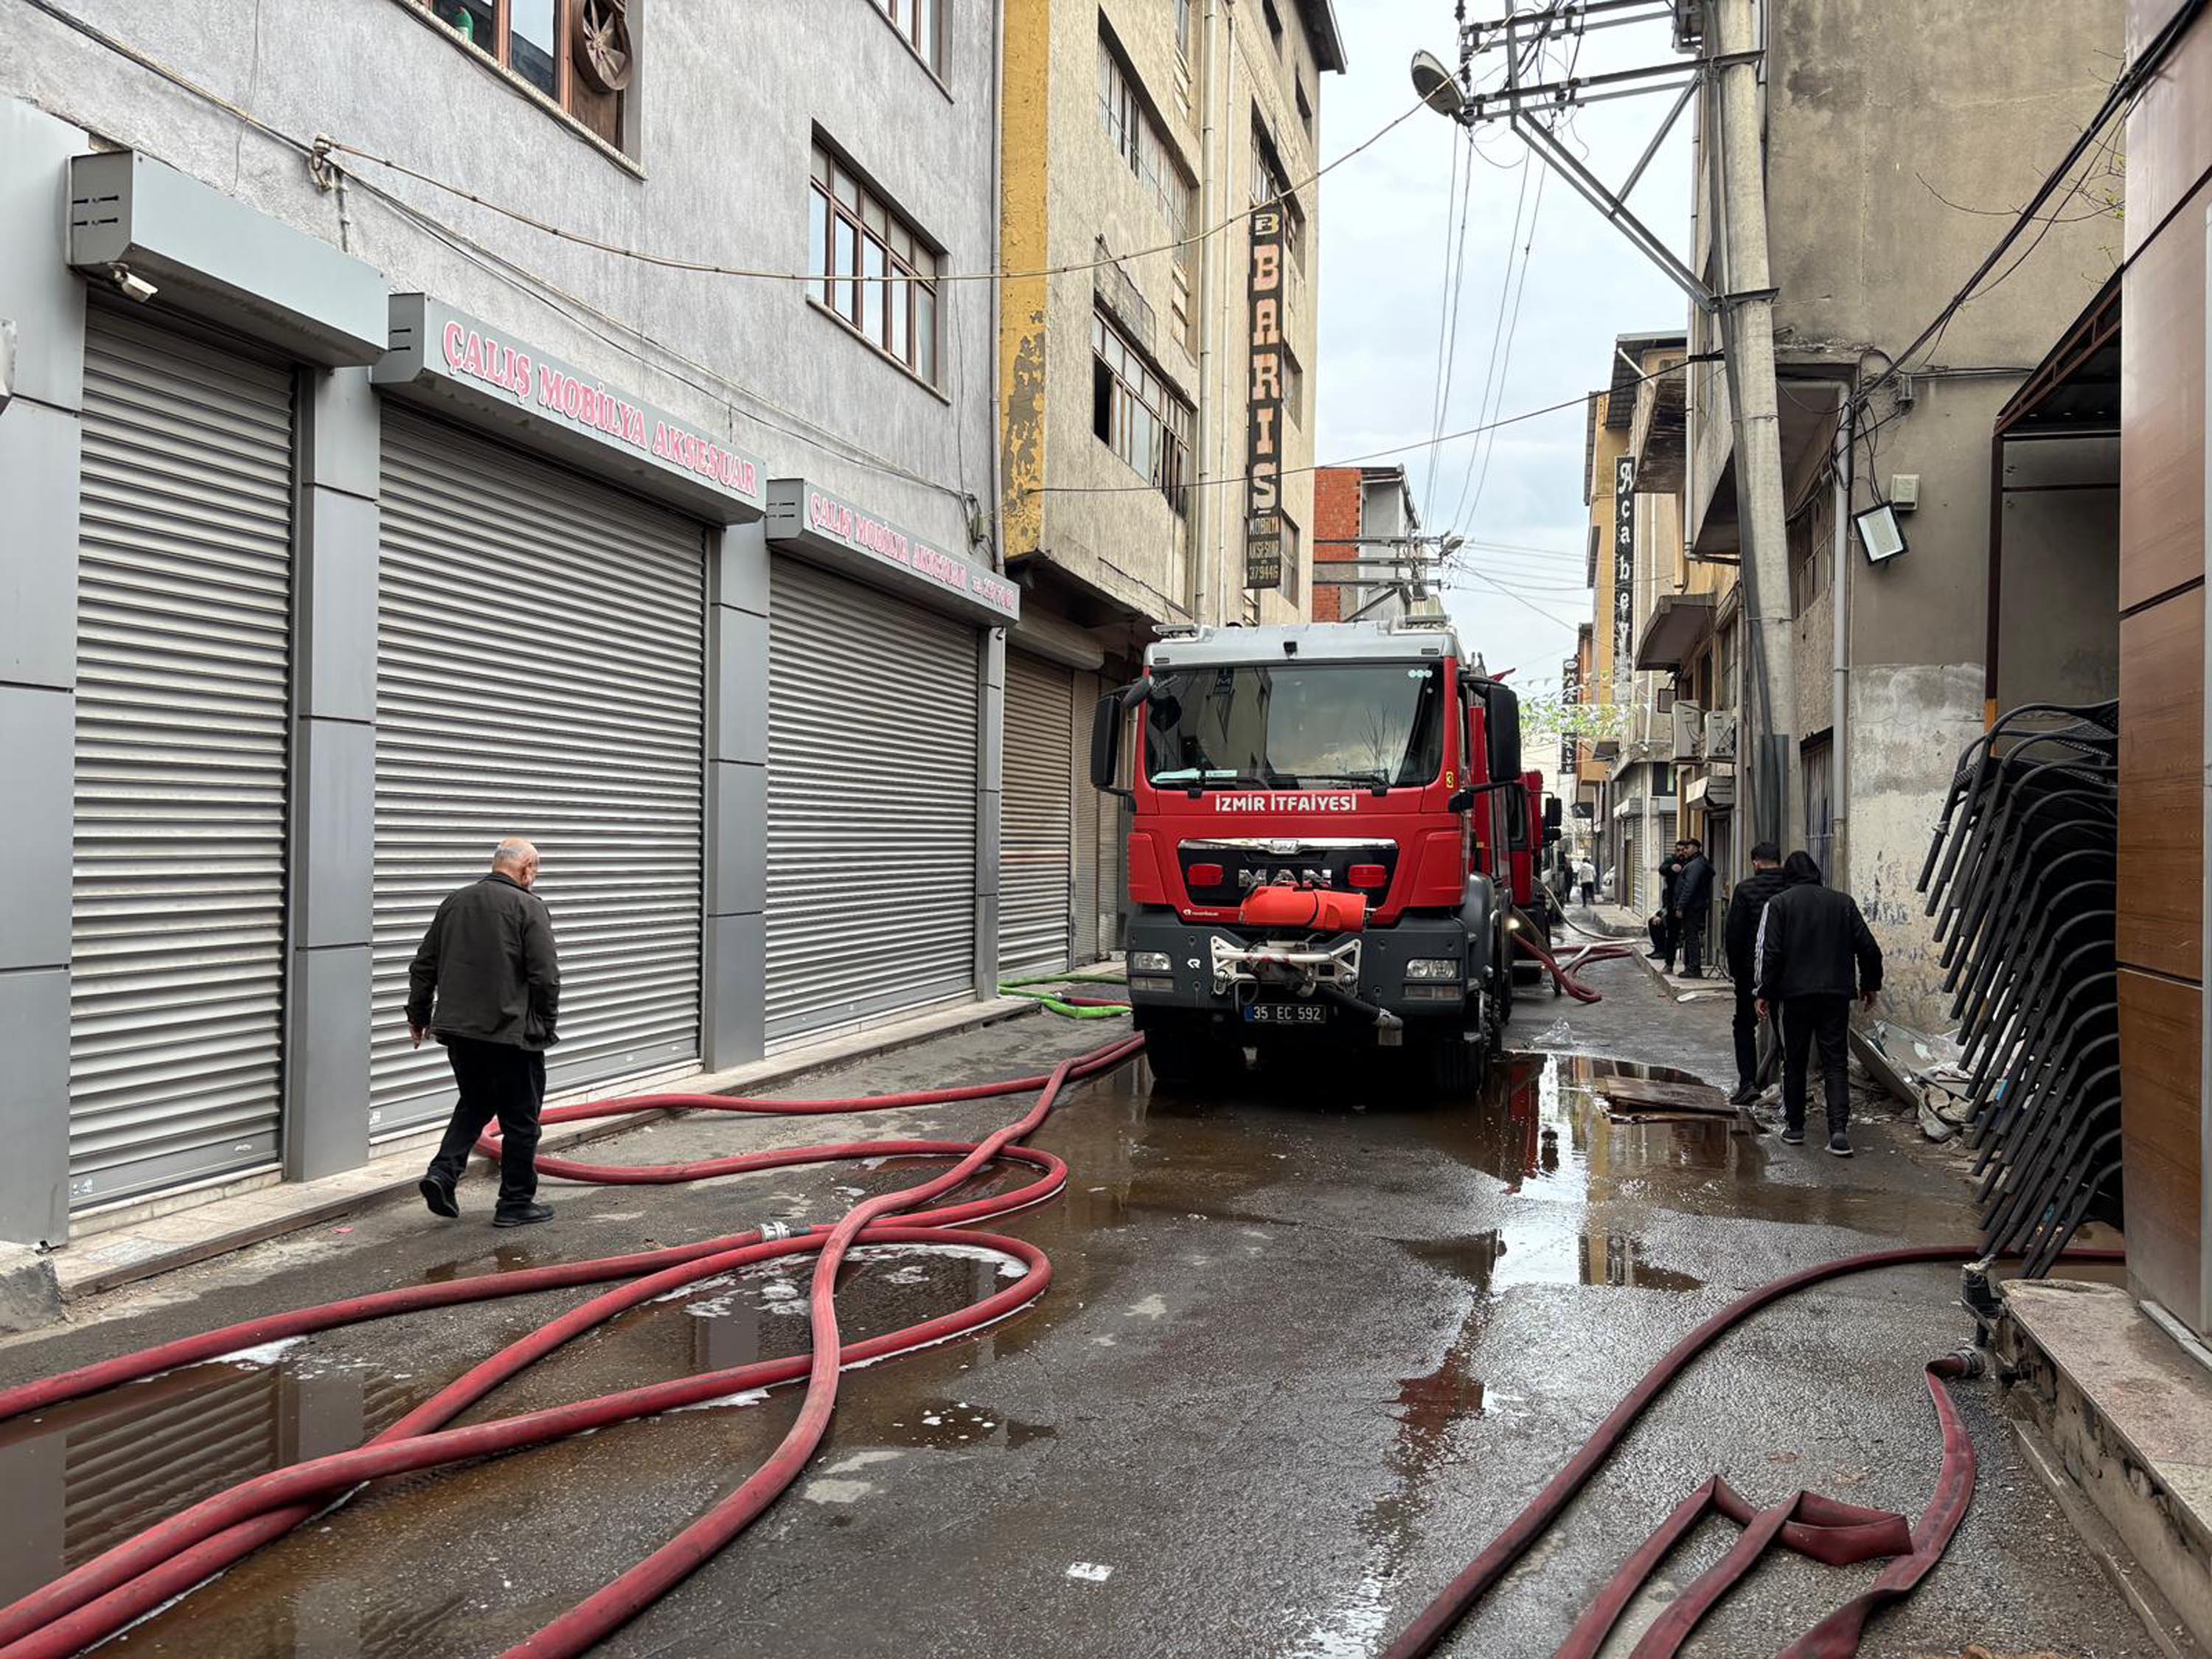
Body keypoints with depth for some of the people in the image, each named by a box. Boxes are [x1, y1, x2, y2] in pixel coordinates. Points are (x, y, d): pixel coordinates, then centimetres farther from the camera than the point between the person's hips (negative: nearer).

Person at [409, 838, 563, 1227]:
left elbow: (424, 967, 15)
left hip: (458, 1029, 6)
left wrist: (418, 1014, 25)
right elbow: (546, 976, -13)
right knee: (521, 1118, 5)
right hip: (511, 1033, -6)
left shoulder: (454, 902, 10)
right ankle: (516, 1203, 11)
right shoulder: (528, 907, -9)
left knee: (474, 1104, 23)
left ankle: (443, 1172, 6)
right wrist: (547, 1026, 0)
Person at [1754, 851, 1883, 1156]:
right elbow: (1868, 948, 6)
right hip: (1837, 993, 2)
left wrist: (1765, 993, -2)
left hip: (1795, 993, -1)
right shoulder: (1843, 902, 7)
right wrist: (1870, 984, 19)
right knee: (1836, 1063, 3)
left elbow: (1770, 953, -8)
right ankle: (1839, 1130, -10)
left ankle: (1794, 1126, 18)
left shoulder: (1779, 903, -1)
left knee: (1794, 1062, 11)